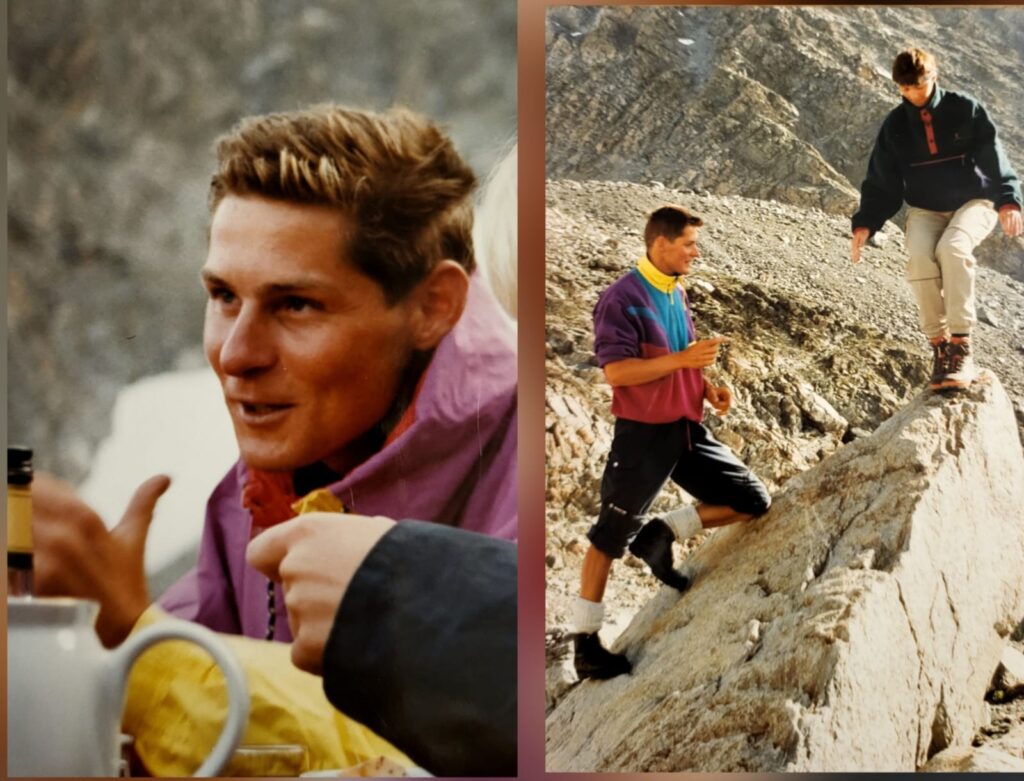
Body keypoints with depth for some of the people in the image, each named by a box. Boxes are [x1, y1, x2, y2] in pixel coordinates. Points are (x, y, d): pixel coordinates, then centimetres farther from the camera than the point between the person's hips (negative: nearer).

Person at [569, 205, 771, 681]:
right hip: (643, 434, -7)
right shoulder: (622, 298, -13)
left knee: (753, 501, 3)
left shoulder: (677, 295, 11)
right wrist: (682, 359, -25)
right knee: (611, 535, -1)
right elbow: (615, 370, -21)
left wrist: (708, 387, 5)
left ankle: (662, 535, 15)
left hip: (687, 430, 7)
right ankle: (585, 642, 7)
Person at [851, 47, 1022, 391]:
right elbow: (881, 181, 7)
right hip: (925, 210, 3)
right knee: (920, 257, -31)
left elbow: (994, 157, -7)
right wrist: (865, 223, -4)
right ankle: (938, 344, -21)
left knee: (953, 248, -36)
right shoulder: (895, 125, 4)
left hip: (973, 202, -2)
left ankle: (961, 346, -36)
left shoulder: (965, 109, -5)